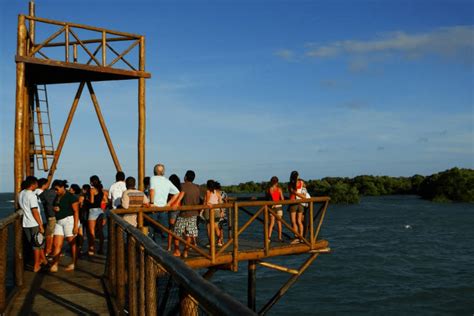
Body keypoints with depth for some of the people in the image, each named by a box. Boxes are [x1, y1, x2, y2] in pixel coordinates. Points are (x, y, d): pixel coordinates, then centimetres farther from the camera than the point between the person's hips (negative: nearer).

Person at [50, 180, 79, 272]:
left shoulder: (70, 197, -10)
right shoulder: (57, 197, 12)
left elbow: (76, 211, -13)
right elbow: (54, 207, 26)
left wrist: (76, 225, -18)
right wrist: (54, 208, -1)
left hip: (69, 220, -7)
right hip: (59, 222, 7)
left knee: (72, 243, 2)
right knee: (56, 244, -1)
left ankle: (73, 264, 13)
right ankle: (54, 265, -1)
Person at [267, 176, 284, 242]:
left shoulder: (268, 189, -2)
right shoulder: (279, 189, -8)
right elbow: (282, 199, -8)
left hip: (271, 207, 2)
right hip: (278, 206, -2)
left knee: (272, 223, 7)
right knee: (279, 222, 8)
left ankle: (269, 236, -8)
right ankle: (280, 237, 11)